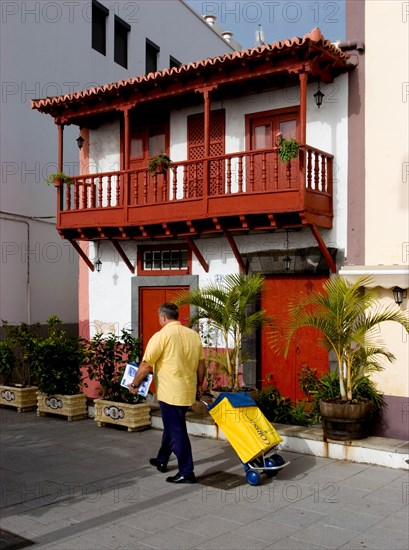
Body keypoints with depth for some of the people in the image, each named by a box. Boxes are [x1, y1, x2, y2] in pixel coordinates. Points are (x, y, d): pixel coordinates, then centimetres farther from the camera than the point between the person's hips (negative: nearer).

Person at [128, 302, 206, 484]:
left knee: (177, 432, 1)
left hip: (170, 393, -7)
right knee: (172, 426, 23)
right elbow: (201, 364, 11)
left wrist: (134, 385, 0)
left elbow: (146, 365, -13)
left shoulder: (161, 336, -14)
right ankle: (162, 460, 38)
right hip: (188, 392, 7)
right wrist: (199, 385, 23)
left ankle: (186, 472, 5)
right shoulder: (193, 335, 6)